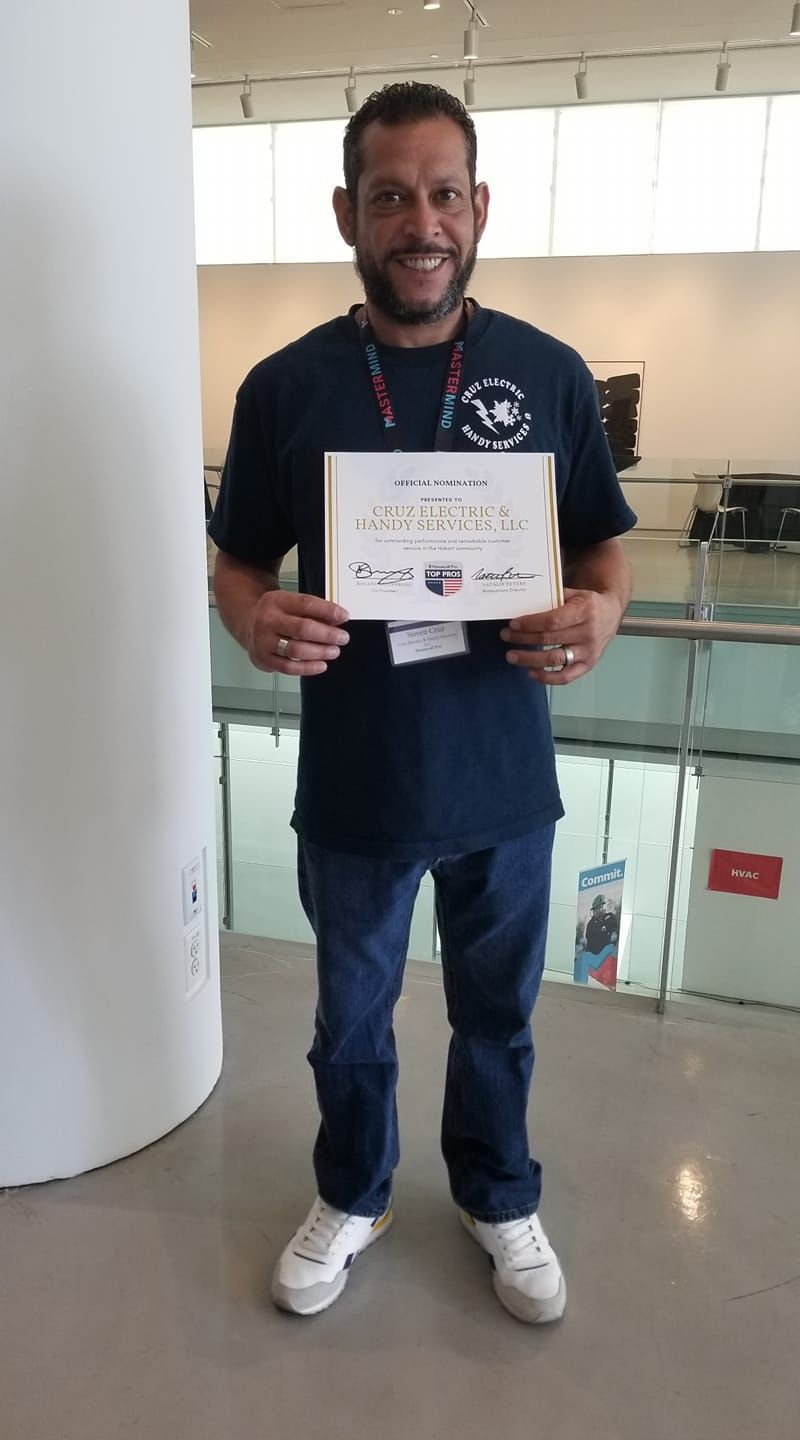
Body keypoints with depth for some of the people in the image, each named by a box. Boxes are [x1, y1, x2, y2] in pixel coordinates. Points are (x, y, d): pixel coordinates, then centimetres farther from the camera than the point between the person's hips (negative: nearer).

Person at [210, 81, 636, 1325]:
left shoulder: (548, 373, -4)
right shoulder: (283, 386, -4)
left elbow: (606, 547, 3)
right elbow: (237, 562, 3)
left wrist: (602, 612, -20)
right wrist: (256, 622, -20)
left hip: (506, 781, 1)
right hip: (351, 787, 0)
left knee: (498, 1016, 21)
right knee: (352, 1021, 21)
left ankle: (499, 1197, 49)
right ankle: (353, 1196, 49)